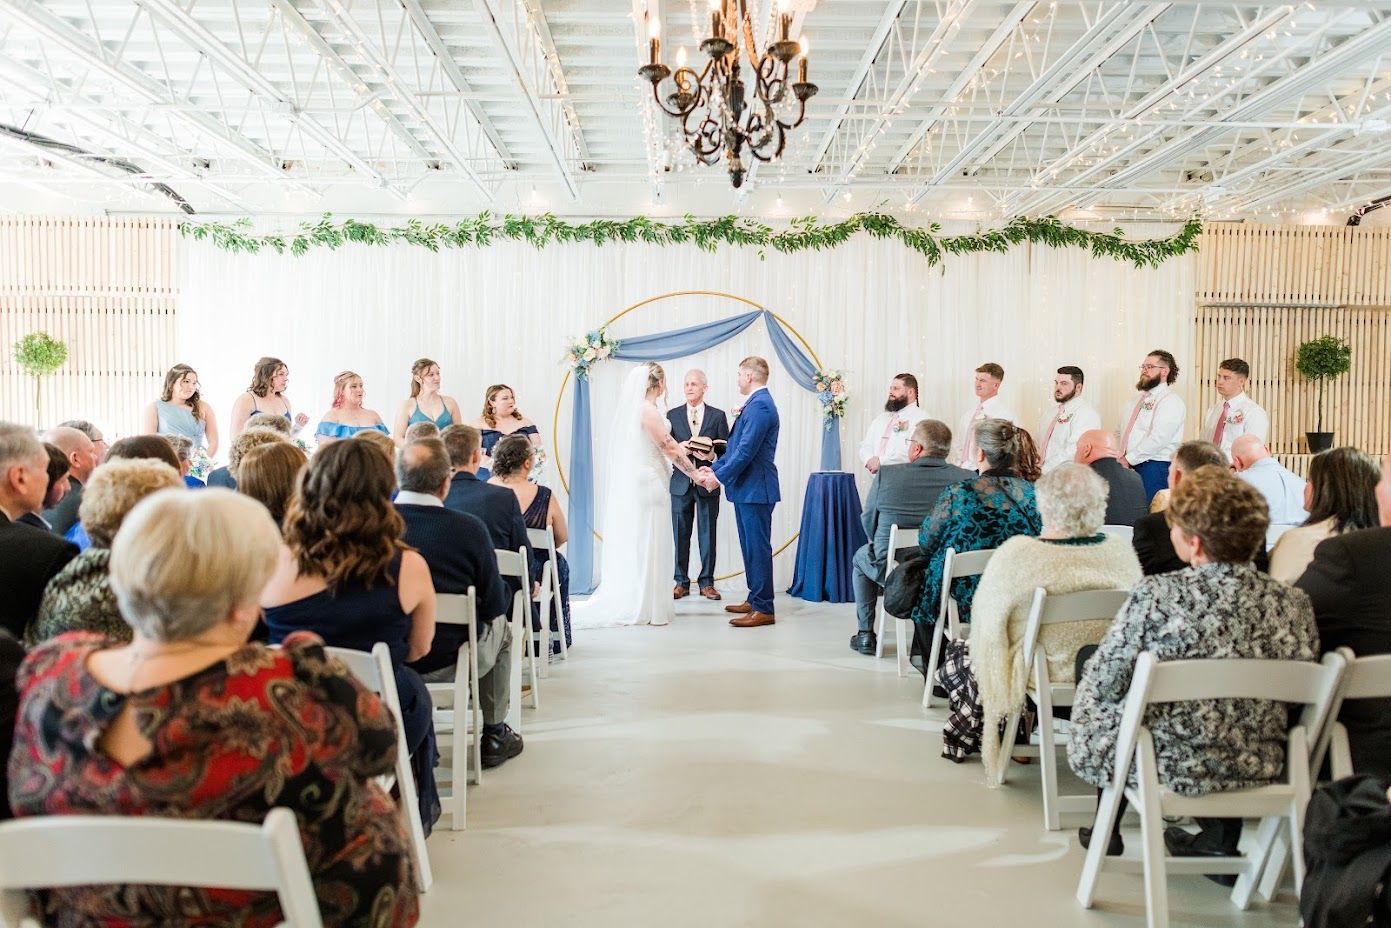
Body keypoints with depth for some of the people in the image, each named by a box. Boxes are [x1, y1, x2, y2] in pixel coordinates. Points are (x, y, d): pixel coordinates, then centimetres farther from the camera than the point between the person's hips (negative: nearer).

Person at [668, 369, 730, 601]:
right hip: (681, 483, 1)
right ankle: (681, 582, 13)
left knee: (708, 535, 4)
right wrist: (678, 448, -15)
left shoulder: (718, 416, 4)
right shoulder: (672, 415, 7)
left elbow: (726, 450, 2)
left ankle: (706, 582, 13)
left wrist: (712, 455, -18)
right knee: (680, 535, 5)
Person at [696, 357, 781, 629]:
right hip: (746, 488, 10)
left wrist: (720, 477, -16)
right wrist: (714, 468, 12)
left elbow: (747, 450, -22)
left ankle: (764, 609, 0)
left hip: (756, 489, -10)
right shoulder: (756, 403, 15)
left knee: (758, 547, -5)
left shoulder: (760, 405, -17)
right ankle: (755, 600, 25)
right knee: (750, 546, 16)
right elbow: (736, 446, 19)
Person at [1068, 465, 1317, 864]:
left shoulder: (1156, 596, -23)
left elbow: (1101, 683, -13)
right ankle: (1221, 833, 26)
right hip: (1258, 770, 4)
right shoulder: (1293, 603, -9)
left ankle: (1107, 830, 38)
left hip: (1169, 768, -4)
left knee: (1093, 711, 24)